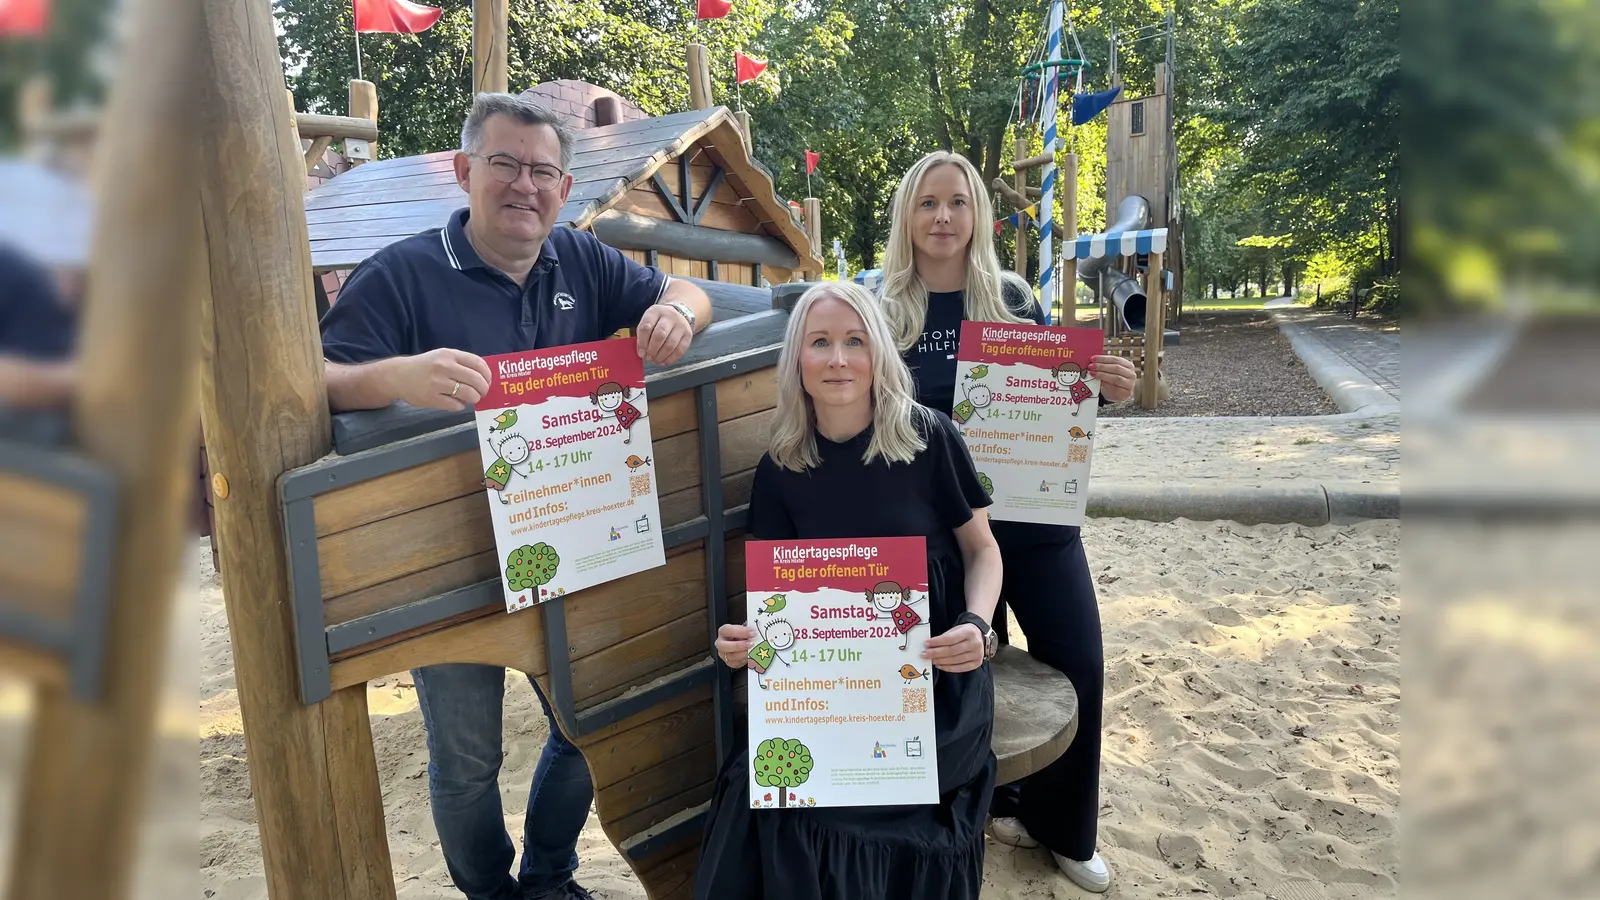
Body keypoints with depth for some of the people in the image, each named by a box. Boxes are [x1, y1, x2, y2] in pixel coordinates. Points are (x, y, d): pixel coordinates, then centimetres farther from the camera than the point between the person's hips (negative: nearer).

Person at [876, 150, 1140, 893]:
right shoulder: (884, 310, -5)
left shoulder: (1014, 299, -1)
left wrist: (1106, 389, -13)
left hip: (1035, 514, 2)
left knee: (1076, 664, 3)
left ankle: (1063, 827, 25)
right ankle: (995, 801, 37)